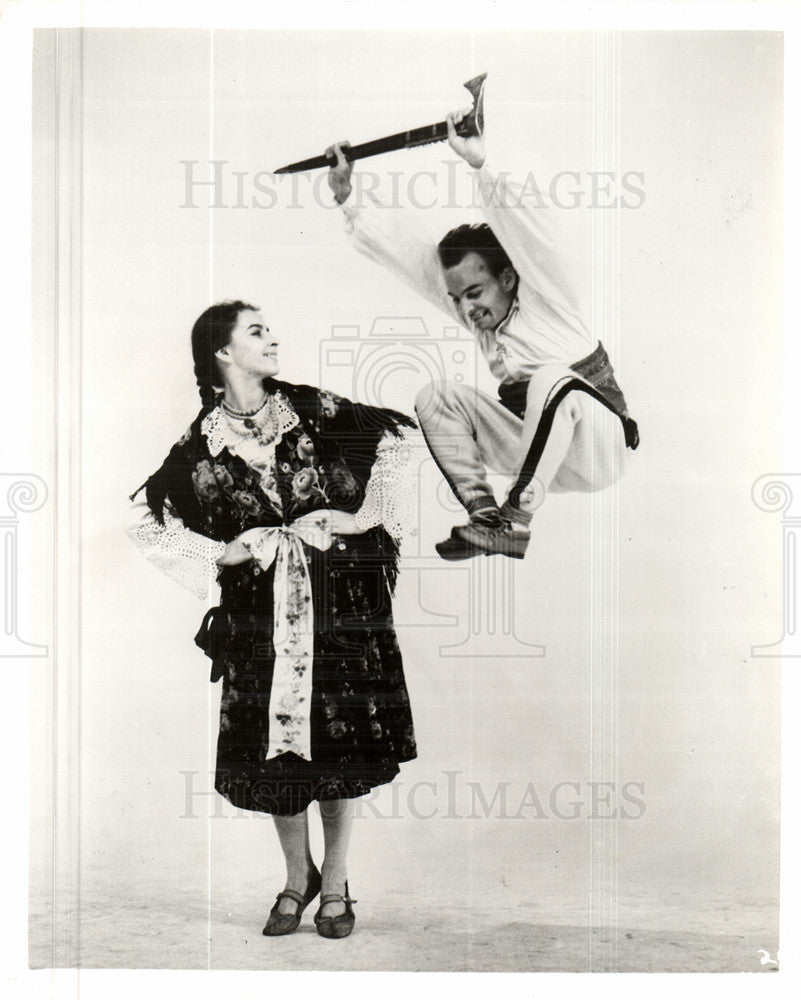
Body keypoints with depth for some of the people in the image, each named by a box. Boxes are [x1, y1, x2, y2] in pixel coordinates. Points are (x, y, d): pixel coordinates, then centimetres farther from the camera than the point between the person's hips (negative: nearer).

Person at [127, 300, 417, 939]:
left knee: (342, 743, 5)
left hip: (341, 602, 0)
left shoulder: (313, 410, 2)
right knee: (277, 749, 5)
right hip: (261, 611, 0)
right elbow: (145, 519, 5)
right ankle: (298, 878, 29)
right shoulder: (202, 445, 1)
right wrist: (221, 553, -4)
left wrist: (366, 514, -2)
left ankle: (334, 881, 22)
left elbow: (396, 438, 6)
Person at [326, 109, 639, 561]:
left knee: (552, 377, -36)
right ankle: (487, 519, -18)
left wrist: (481, 163, -42)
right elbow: (405, 247, 6)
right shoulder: (475, 312, 5)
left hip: (597, 453, -6)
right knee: (438, 396, -7)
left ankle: (515, 520, -34)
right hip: (536, 452, 7)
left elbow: (534, 228, -32)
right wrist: (348, 198, 3)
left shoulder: (545, 298, -12)